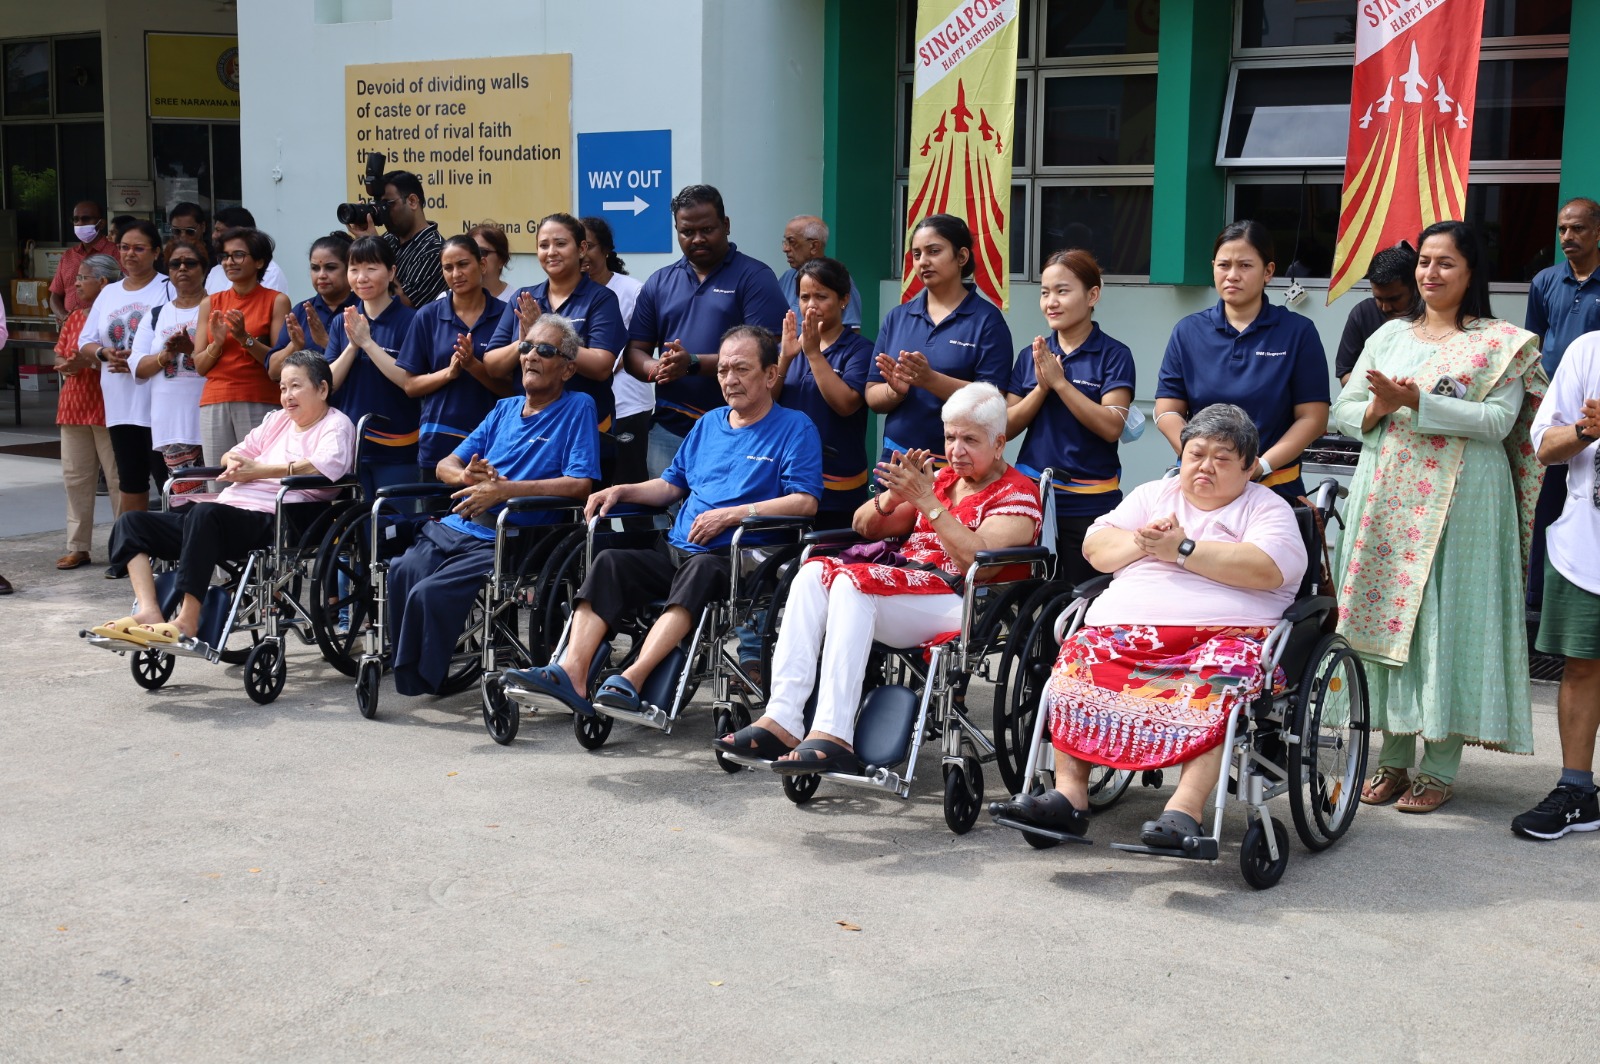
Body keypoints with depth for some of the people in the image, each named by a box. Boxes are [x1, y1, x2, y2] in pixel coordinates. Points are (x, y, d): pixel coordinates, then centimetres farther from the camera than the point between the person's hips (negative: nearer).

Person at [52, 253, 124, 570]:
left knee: (118, 476, -2)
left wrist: (89, 360, -25)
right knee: (74, 476, 9)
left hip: (108, 407, -8)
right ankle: (78, 546, 15)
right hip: (74, 407, 8)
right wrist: (67, 365, -6)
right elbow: (59, 356, 16)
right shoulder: (74, 318, 16)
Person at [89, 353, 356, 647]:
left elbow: (329, 465, -18)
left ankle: (187, 620, -36)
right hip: (229, 510, 9)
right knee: (131, 523, -3)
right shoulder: (277, 419, 28)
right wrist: (235, 463, 4)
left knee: (205, 513, -39)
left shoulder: (336, 425, 4)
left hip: (271, 521, -9)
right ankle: (148, 612, -19)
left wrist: (259, 470, -15)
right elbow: (236, 455, 31)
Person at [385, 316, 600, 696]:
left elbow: (580, 485, -10)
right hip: (455, 526, 6)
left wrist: (503, 489, -14)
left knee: (430, 593, -25)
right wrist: (467, 475, -3)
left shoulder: (578, 409, 3)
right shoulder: (505, 409, 22)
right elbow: (445, 465, 23)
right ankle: (406, 674, -8)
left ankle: (417, 680, -5)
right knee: (404, 572, -21)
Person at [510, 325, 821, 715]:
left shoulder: (795, 428, 4)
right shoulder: (709, 423, 25)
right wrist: (622, 491, 12)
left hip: (734, 558, -6)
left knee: (700, 569, -38)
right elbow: (672, 484, 31)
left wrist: (730, 514, -16)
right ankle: (572, 673, -33)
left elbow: (805, 502, -9)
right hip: (675, 549, 6)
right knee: (609, 561, -19)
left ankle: (632, 680, -49)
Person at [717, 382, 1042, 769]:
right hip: (908, 585, 7)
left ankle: (833, 736, -37)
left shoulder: (1017, 494, 2)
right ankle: (782, 720, -28)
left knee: (852, 582, -29)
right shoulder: (941, 479, 22)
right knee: (814, 573, -17)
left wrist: (926, 501, -18)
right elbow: (865, 526, 19)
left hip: (961, 603, -7)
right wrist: (894, 497, -2)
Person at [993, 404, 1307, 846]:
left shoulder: (1268, 508, 13)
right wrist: (1142, 542, -4)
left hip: (1224, 631, -3)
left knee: (1220, 676, -36)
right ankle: (1069, 793, -28)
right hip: (1125, 628, 4)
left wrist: (1182, 548, -7)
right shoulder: (1152, 494, 27)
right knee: (1078, 658, -24)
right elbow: (1095, 548, 16)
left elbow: (1268, 570, -8)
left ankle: (1185, 809, -44)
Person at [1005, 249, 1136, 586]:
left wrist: (1060, 382, -18)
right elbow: (1007, 427, 4)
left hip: (1089, 504, -4)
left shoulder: (1114, 355, -4)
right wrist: (1041, 386, -11)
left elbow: (1112, 427, -16)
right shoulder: (1030, 355, 9)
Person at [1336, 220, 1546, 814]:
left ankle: (1440, 766, 5)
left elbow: (1499, 420, -12)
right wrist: (1378, 407, -12)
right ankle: (1393, 757, 13)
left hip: (1458, 503, -4)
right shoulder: (1389, 336, 16)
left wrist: (1416, 403, -20)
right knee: (1382, 617, 3)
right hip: (1386, 499, 4)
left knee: (1446, 624, -4)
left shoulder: (1502, 343, 2)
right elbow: (1343, 411, 10)